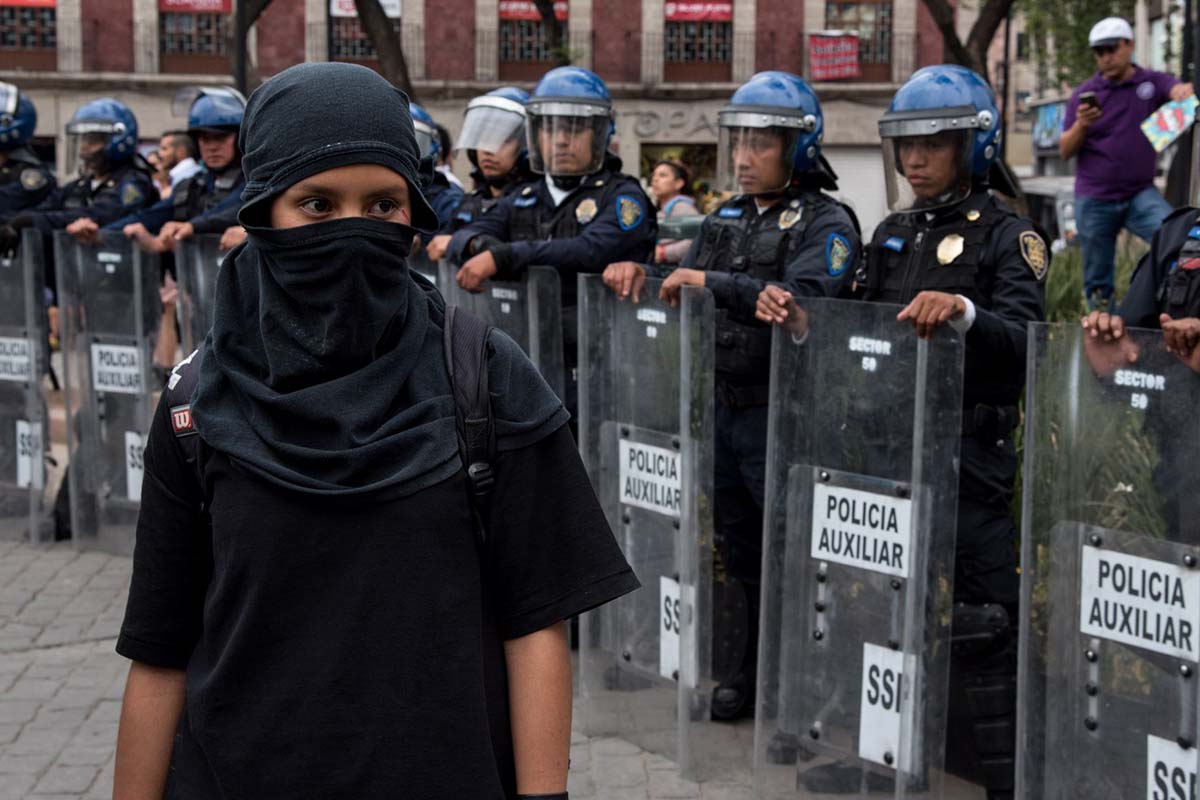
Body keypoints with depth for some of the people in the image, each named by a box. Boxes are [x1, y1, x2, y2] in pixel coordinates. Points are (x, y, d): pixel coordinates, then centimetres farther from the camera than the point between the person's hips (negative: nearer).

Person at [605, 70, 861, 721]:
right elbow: (684, 289, 18)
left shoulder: (824, 223, -9)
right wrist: (640, 271, -3)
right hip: (723, 409, 7)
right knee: (741, 546, 16)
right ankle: (759, 669, 28)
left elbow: (806, 300, -26)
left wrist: (712, 283, -27)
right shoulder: (728, 217, 15)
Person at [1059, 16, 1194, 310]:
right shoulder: (1084, 94, 3)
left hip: (1140, 194, 0)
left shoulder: (1152, 82, 3)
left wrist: (1186, 92, -43)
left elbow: (1179, 90, -19)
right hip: (1094, 200, 0)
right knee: (1098, 281, 6)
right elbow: (1065, 151, 2)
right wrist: (1081, 125, -18)